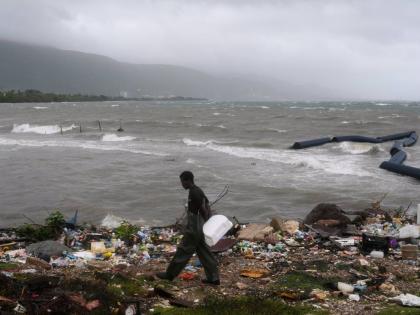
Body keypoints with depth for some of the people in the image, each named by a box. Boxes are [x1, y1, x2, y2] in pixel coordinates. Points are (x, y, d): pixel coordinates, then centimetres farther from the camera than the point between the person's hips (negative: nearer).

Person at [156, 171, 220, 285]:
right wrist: (207, 223, 10)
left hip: (193, 229, -9)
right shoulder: (198, 190, 10)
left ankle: (170, 274, 14)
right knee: (204, 252, 12)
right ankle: (213, 277, 13)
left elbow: (203, 210, -22)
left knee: (183, 251, 2)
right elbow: (206, 206, 12)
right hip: (200, 228, 9)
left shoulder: (193, 193, -20)